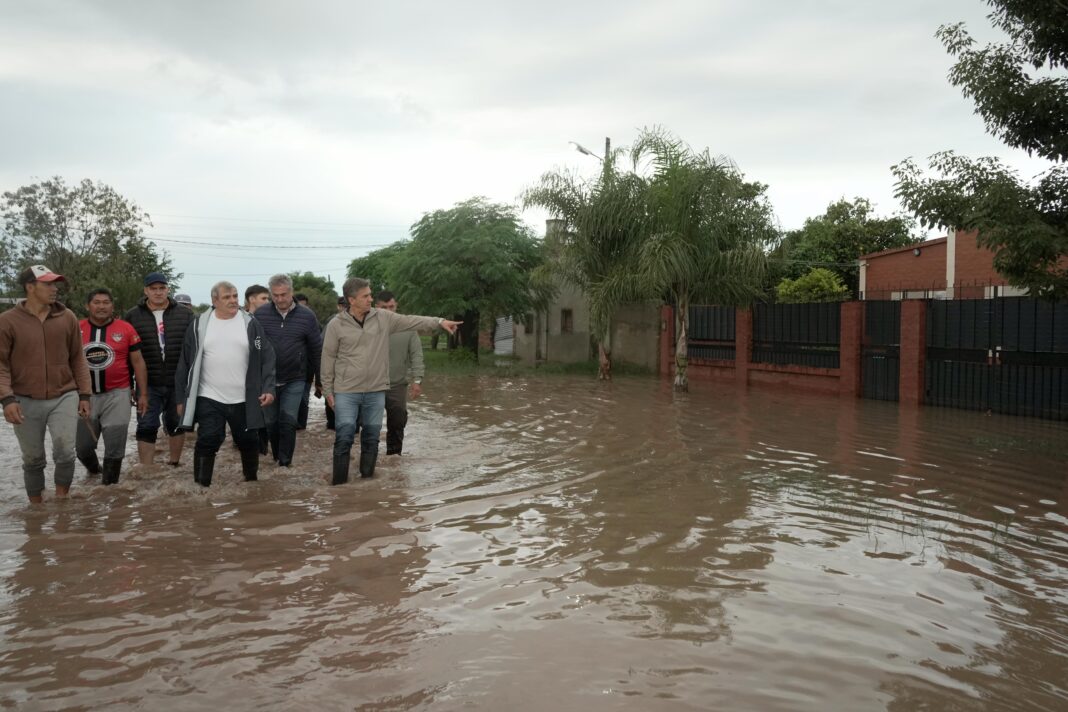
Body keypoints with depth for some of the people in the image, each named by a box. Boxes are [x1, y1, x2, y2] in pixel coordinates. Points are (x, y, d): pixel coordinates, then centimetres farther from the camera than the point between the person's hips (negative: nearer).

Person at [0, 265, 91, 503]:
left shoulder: (67, 318, 2)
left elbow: (77, 359, 8)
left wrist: (84, 394, 5)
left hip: (64, 397, 1)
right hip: (26, 402, -1)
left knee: (65, 452, -10)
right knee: (33, 459, 11)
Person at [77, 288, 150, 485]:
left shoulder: (126, 329, -5)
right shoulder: (76, 330, 1)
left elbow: (138, 361, 1)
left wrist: (143, 393, -1)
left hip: (117, 394, -2)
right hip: (84, 395, 2)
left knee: (114, 446, 3)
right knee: (82, 445, 12)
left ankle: (109, 483, 18)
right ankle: (94, 468, 42)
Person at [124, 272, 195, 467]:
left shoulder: (186, 314, 2)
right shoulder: (132, 317, 2)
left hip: (179, 383, 1)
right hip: (148, 384, -1)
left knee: (176, 424, 14)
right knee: (147, 427, -1)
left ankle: (175, 463, 30)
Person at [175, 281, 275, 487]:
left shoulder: (251, 324, 1)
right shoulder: (200, 325, 2)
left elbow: (267, 359, 0)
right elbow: (186, 364, 5)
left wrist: (268, 388, -11)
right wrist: (181, 398, 3)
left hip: (243, 400, 1)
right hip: (209, 399, -1)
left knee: (249, 442, 12)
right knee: (207, 442, -5)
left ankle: (251, 480, 33)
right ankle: (201, 486, 6)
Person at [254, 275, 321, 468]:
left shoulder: (307, 316, -6)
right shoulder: (260, 314, -4)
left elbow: (316, 350, 1)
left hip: (294, 381, -2)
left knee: (288, 421, -7)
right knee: (271, 422, 11)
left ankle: (285, 463, 2)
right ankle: (277, 457, 30)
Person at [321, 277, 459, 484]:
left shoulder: (383, 318, 1)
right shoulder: (336, 324, -5)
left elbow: (411, 321, 1)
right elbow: (328, 358, 0)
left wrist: (439, 321, -9)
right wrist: (328, 390, 0)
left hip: (376, 391, 3)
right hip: (346, 392, -3)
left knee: (372, 437, 11)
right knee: (344, 438, -2)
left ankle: (367, 478, 25)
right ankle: (340, 483, 8)